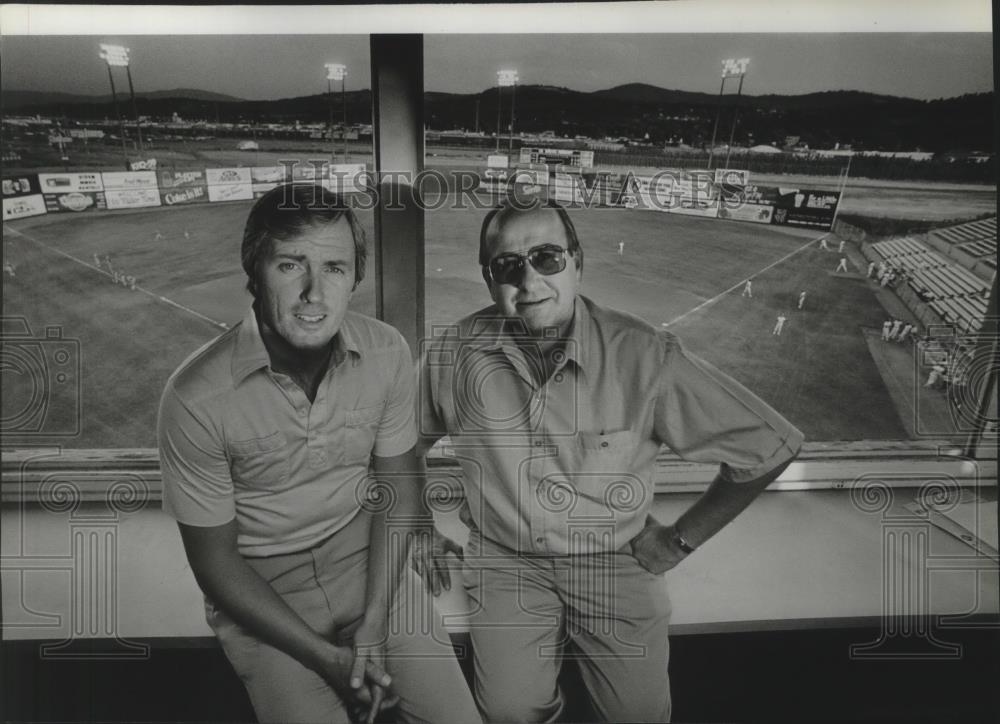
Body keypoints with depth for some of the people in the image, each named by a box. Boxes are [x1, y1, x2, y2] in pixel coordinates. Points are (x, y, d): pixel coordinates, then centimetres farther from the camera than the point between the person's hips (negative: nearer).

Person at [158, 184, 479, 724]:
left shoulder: (386, 352, -14)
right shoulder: (196, 398, -23)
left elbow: (398, 487, -2)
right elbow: (214, 560, -12)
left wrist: (373, 623, -9)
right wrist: (329, 658, -14)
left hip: (365, 556, 2)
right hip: (258, 590, -2)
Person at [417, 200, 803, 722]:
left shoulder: (645, 356, -20)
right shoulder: (452, 355, -13)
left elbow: (768, 447, -11)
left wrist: (681, 539, -5)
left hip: (616, 562, 0)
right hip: (505, 560, 1)